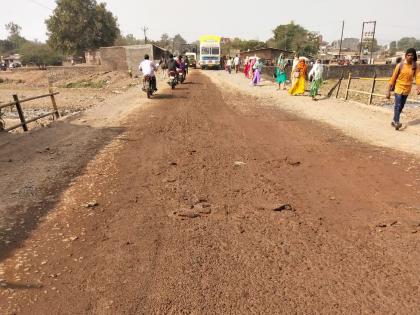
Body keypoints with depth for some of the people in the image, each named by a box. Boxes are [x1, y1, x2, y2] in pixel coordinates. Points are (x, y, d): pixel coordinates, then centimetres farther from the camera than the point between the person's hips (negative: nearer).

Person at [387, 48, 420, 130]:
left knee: (401, 106, 12)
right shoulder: (400, 65, -9)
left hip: (407, 89, 4)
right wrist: (388, 91, -9)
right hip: (399, 87, -4)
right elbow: (393, 78, -7)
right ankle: (396, 122, -18)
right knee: (398, 105, -13)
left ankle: (394, 121, 24)